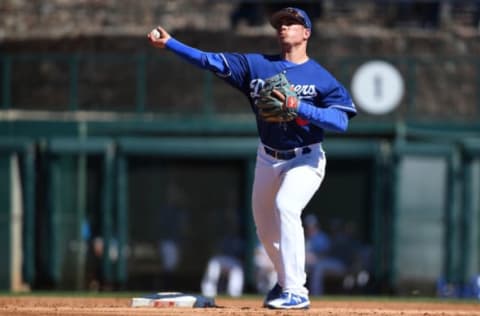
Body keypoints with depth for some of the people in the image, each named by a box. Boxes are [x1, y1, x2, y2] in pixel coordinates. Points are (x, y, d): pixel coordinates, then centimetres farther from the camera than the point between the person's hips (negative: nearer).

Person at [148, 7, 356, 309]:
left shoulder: (322, 78, -12)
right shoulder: (257, 65, -2)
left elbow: (341, 122, -23)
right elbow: (210, 60, -7)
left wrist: (298, 106, -32)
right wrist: (169, 43, -15)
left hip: (305, 160, -5)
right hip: (268, 159, 5)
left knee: (286, 206, -29)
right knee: (266, 228, 13)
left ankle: (296, 292, -27)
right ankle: (288, 278, 41)